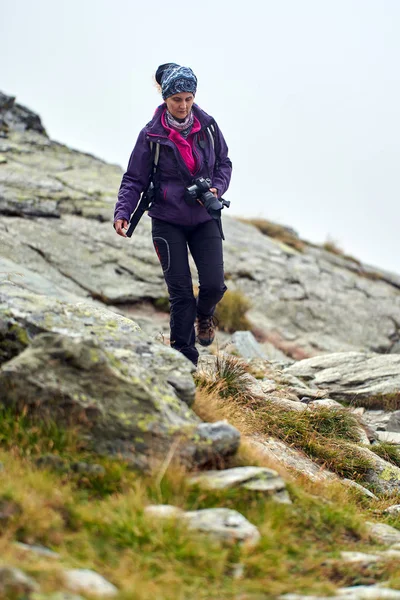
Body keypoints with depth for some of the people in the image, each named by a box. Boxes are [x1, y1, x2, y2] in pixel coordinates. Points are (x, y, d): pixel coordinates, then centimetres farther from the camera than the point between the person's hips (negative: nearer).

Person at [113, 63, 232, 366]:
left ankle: (204, 313, 29)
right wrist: (123, 213, -19)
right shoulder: (151, 135, -9)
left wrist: (217, 188, -9)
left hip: (205, 218, 2)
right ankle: (185, 357, 8)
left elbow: (224, 163, 11)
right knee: (181, 292, -5)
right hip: (168, 221, -2)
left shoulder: (208, 126, -2)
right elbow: (134, 180, -4)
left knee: (214, 285, -8)